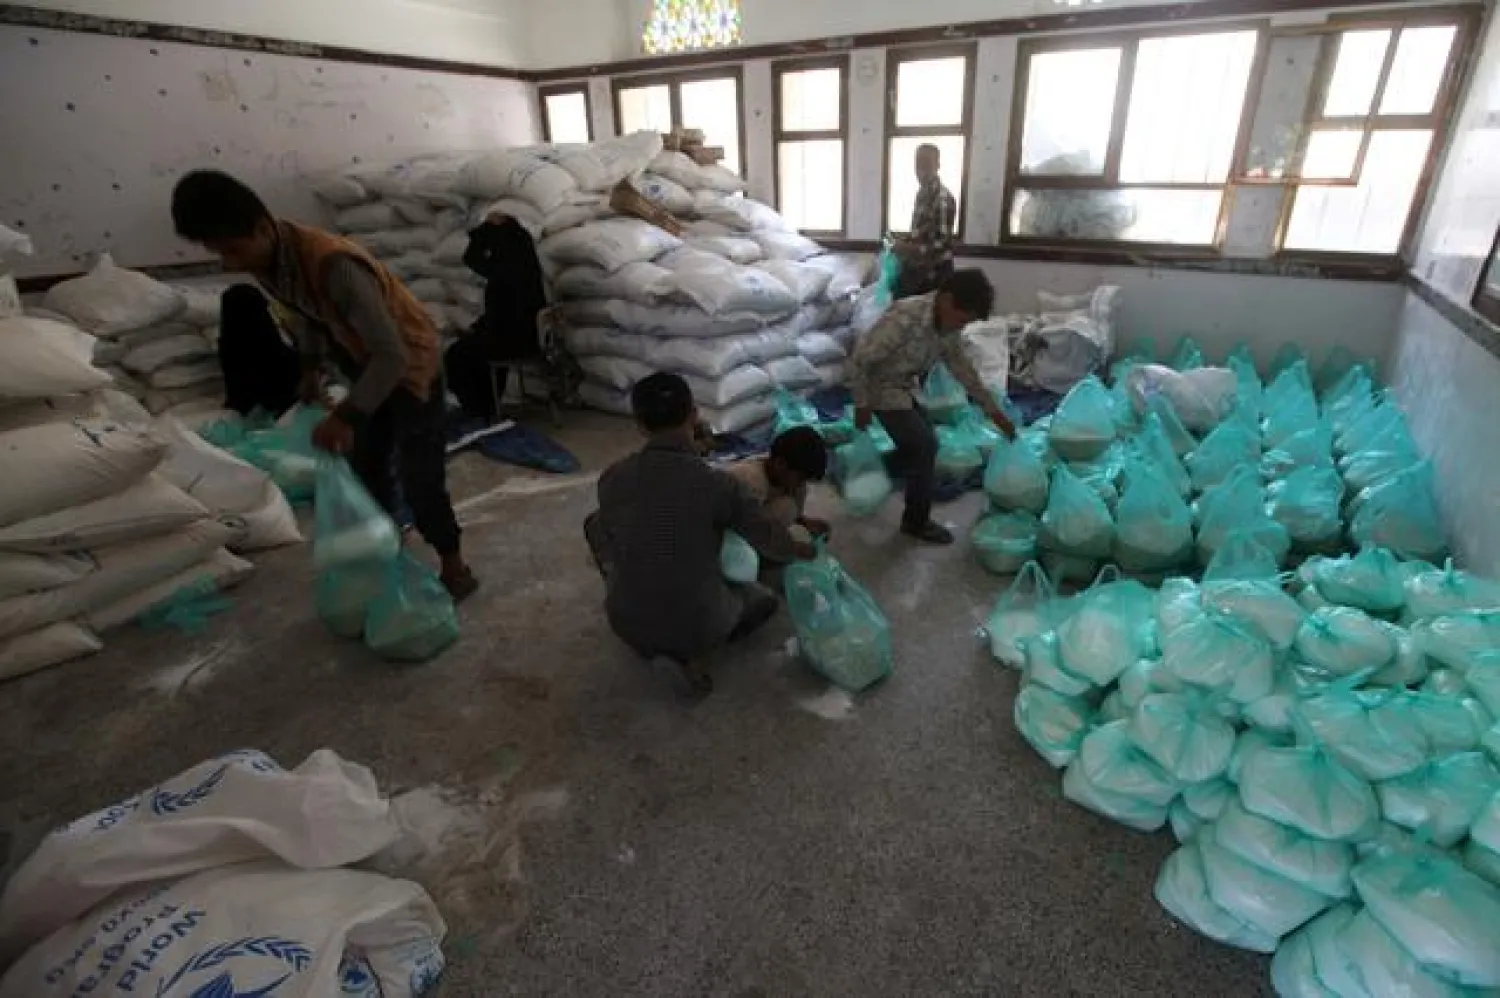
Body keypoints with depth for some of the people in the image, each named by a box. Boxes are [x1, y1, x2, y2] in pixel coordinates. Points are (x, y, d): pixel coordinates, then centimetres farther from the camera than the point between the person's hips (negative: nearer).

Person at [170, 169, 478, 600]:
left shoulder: (333, 264, -35)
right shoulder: (264, 262, -10)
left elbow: (392, 354, -36)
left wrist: (345, 416, -36)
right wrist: (311, 368, 10)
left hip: (409, 362, -8)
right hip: (366, 367, 8)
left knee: (418, 478, -6)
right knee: (365, 468, 15)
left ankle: (454, 567, 11)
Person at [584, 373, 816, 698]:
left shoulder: (612, 478, -10)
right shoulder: (718, 484, -20)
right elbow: (775, 546, -10)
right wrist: (809, 551, 13)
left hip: (626, 624, 2)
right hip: (700, 625, -2)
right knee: (764, 599, 30)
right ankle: (690, 653, 4)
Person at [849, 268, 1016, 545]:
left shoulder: (947, 325, -7)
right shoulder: (904, 319, -33)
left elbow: (961, 366, 6)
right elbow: (860, 359, -27)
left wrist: (993, 410, 6)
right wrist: (862, 405, -18)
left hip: (903, 387, 8)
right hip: (881, 388, -8)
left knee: (917, 442, 17)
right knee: (926, 446, -9)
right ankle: (916, 522, 7)